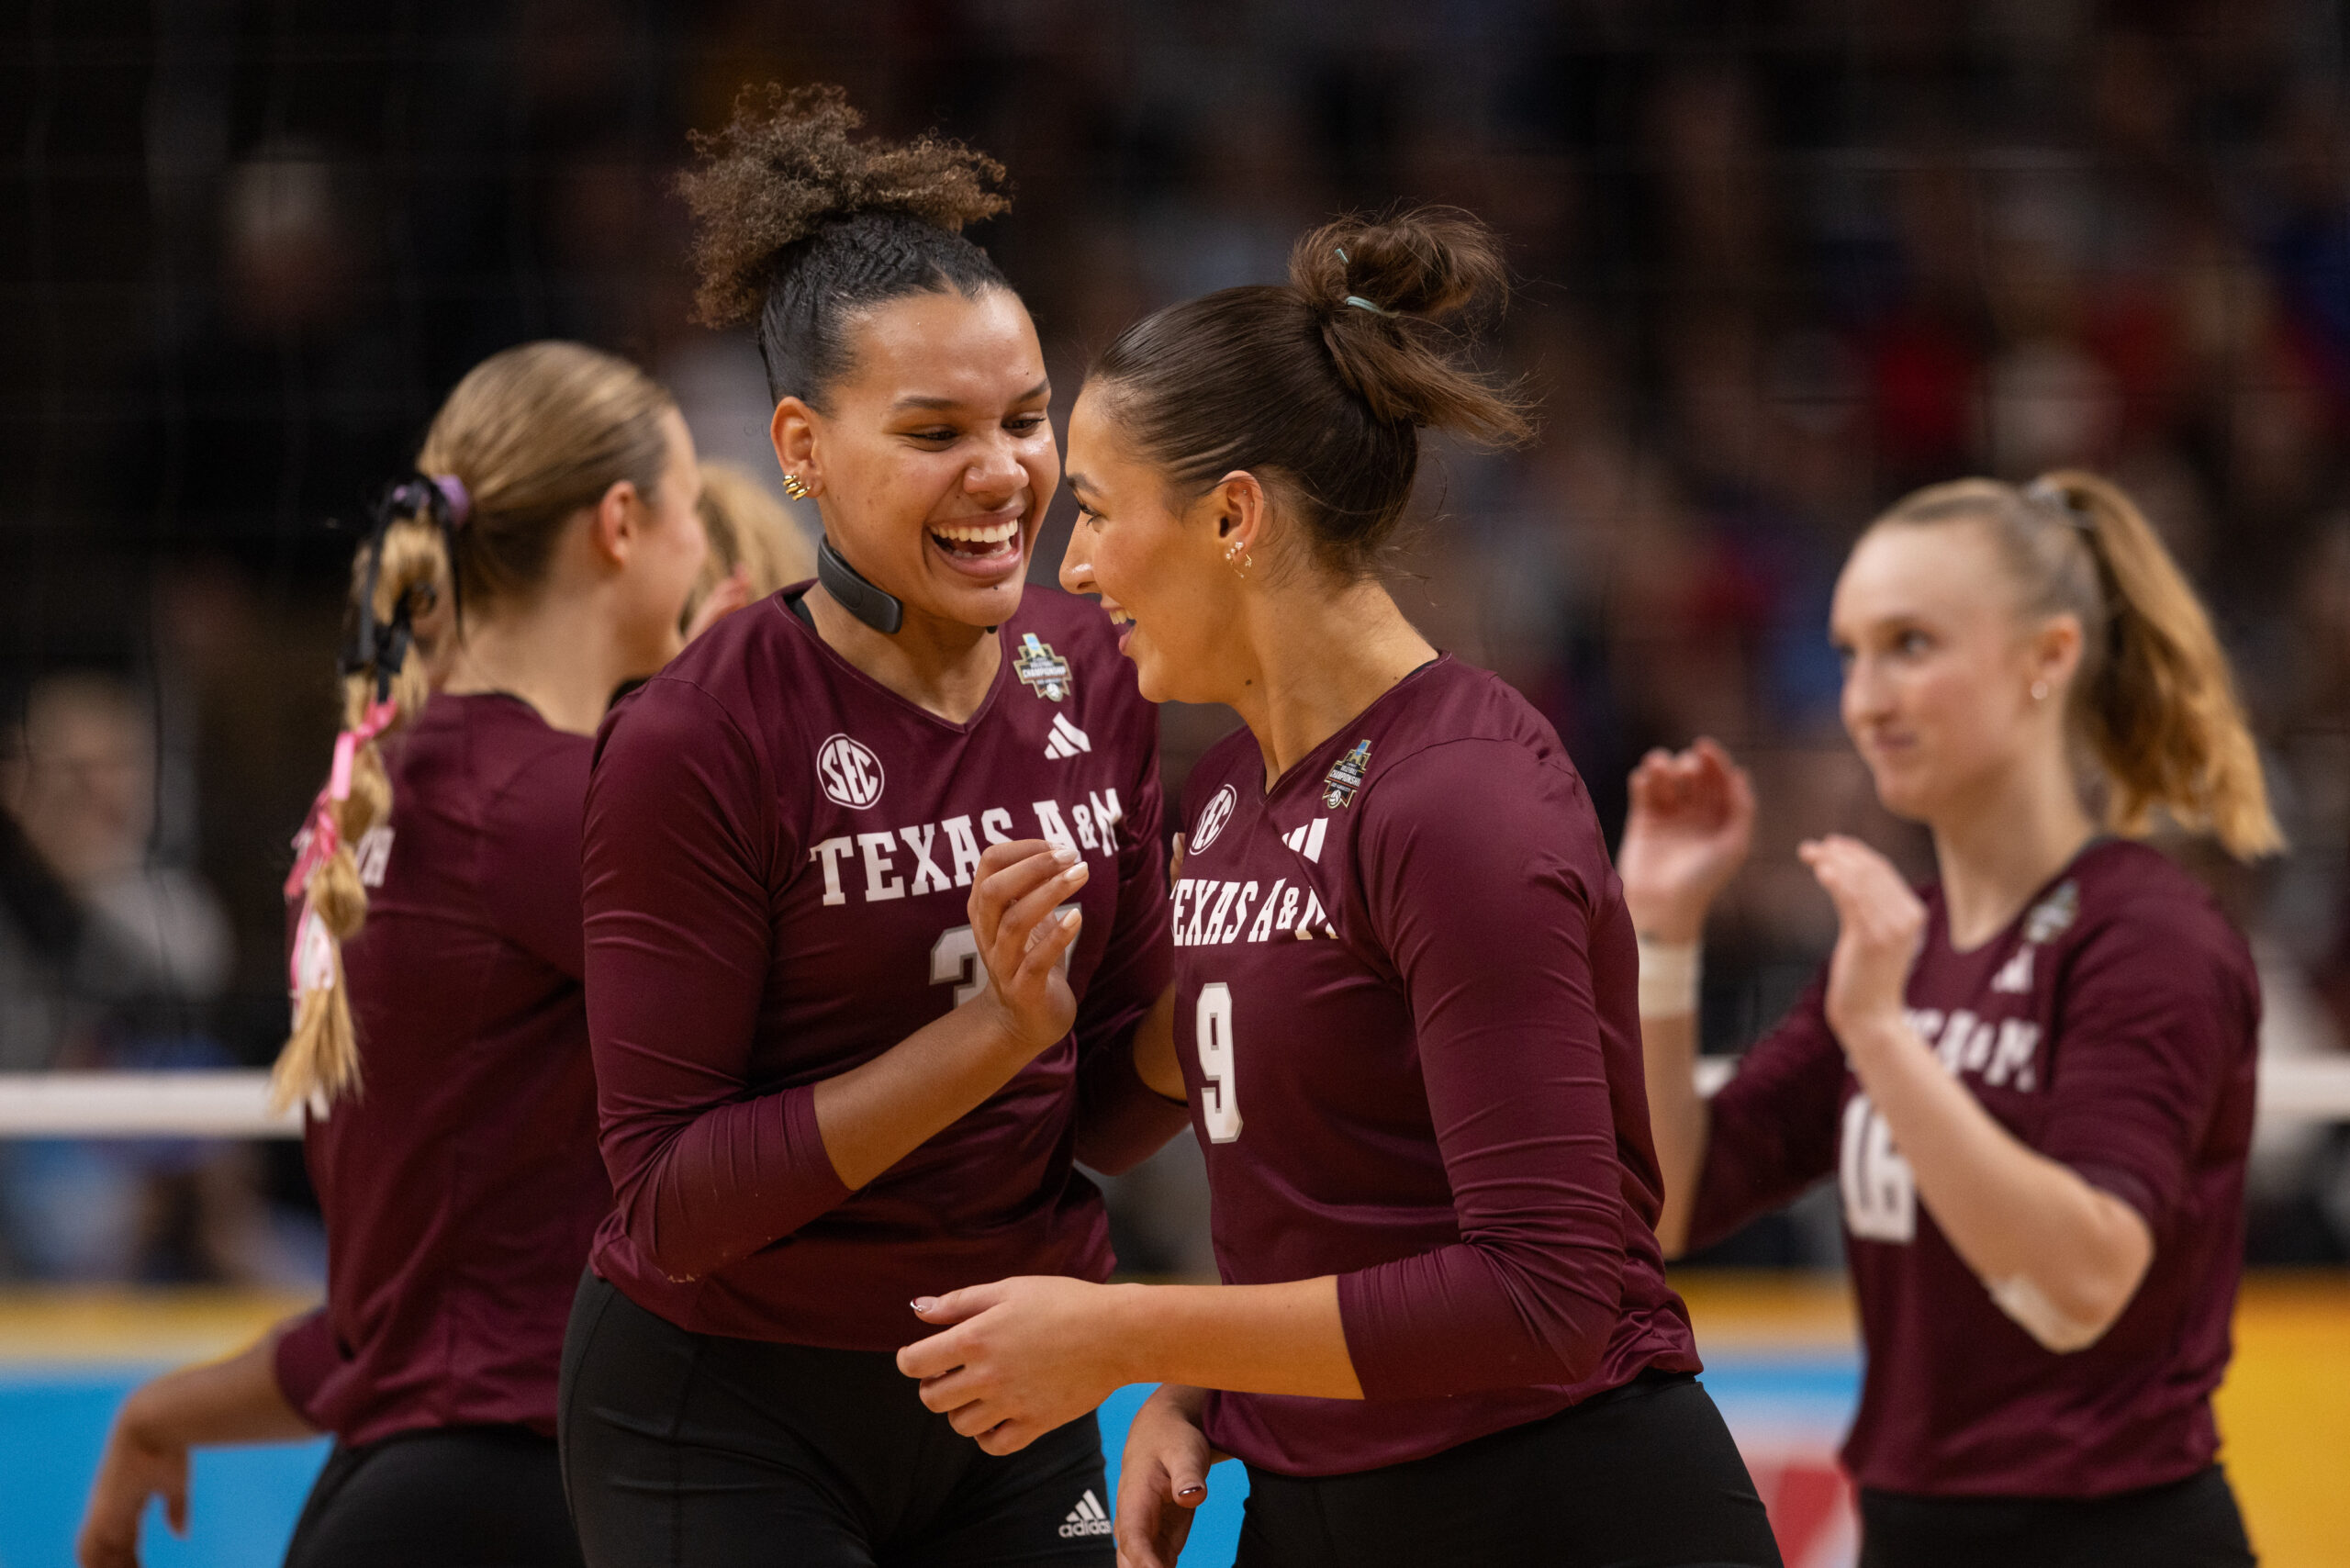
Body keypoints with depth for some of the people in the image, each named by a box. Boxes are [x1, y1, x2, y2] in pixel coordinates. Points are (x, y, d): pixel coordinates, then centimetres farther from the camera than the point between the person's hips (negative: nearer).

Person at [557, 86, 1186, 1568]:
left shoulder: (1093, 681, 0)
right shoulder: (698, 743, -17)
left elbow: (1107, 1114, 5)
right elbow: (669, 1195, -18)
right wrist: (988, 1033, -26)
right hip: (728, 1424, -5)